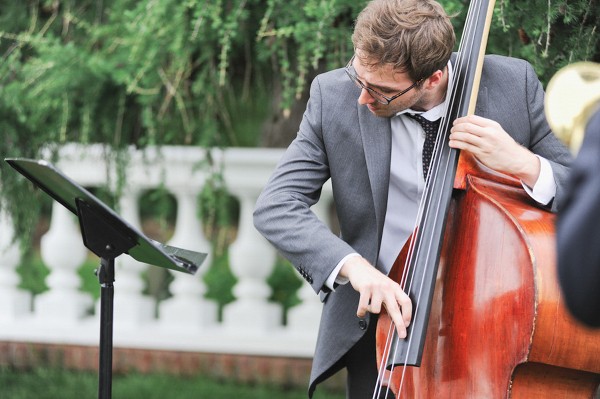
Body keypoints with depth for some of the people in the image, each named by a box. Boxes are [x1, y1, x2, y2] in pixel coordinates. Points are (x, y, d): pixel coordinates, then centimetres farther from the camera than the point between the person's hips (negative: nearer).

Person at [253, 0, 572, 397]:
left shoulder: (514, 83, -8)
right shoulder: (334, 96, -7)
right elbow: (274, 206, -11)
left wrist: (523, 164, -24)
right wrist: (352, 264, -27)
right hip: (382, 325, 1)